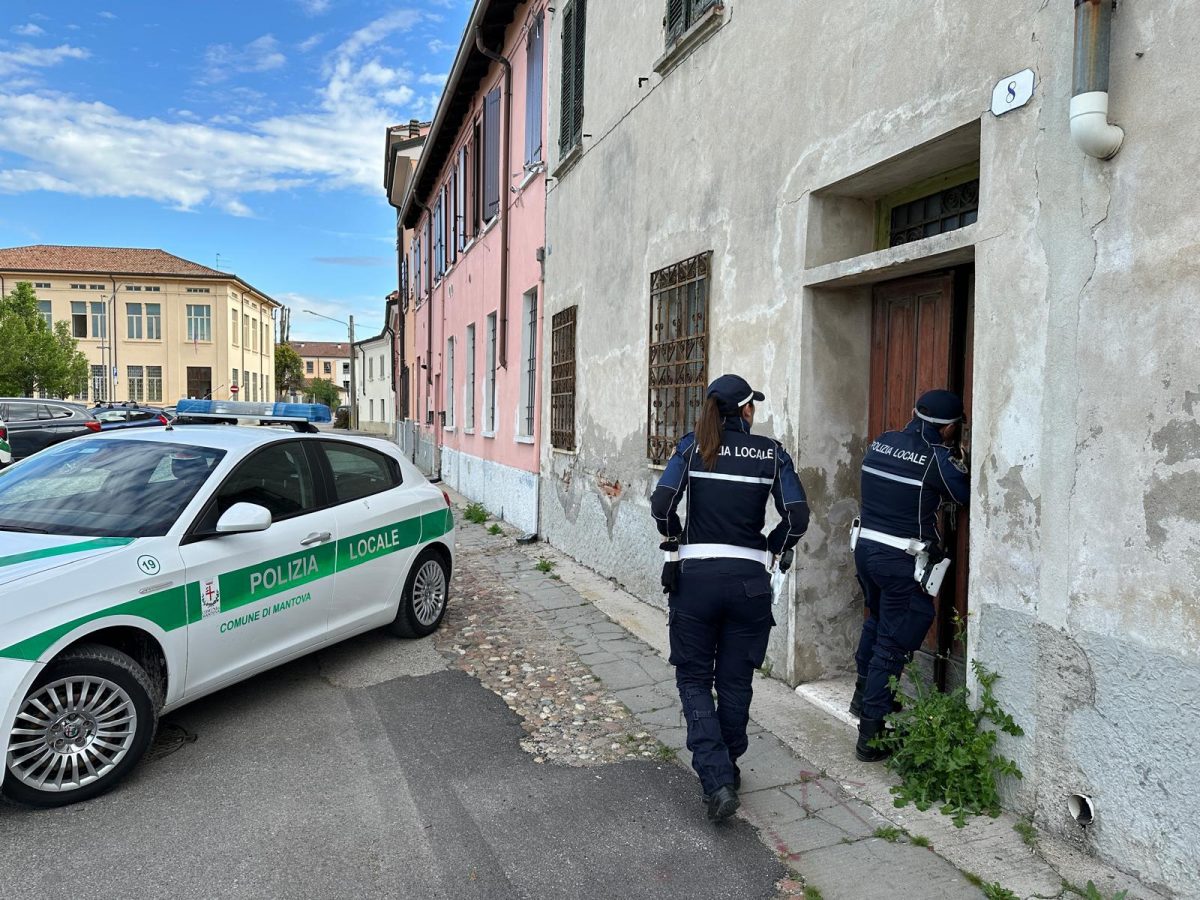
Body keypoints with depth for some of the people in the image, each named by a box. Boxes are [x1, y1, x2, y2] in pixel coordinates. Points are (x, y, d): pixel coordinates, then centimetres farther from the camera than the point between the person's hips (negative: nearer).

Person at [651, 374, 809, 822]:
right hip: (749, 579, 1)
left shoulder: (693, 446, 0)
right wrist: (772, 548, 12)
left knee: (694, 679, 11)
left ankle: (716, 780, -1)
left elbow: (662, 502, -11)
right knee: (735, 682, 17)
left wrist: (675, 537, 8)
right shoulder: (771, 452, 1)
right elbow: (796, 516, -6)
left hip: (696, 576, -1)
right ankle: (727, 770, 32)